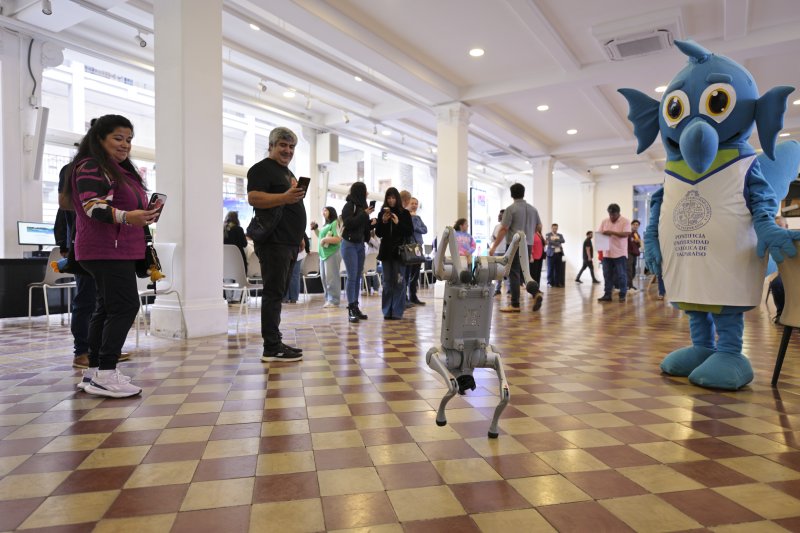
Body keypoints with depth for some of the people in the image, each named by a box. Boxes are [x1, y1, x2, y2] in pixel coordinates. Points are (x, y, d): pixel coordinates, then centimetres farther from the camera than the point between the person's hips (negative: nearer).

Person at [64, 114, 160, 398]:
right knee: (125, 306, -16)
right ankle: (105, 374, -14)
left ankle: (94, 371, 17)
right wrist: (126, 217, -38)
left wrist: (145, 213, 14)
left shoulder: (120, 169, 21)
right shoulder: (91, 167, -9)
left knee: (106, 308, 10)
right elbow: (92, 206, -22)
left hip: (117, 249, 10)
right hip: (107, 250, -10)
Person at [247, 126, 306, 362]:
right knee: (273, 293, -10)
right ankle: (271, 348, -7)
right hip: (274, 242, -9)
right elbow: (253, 198, -18)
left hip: (289, 243, 9)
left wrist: (298, 235, 23)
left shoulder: (287, 172, 25)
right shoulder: (262, 168, -4)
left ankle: (275, 342, 16)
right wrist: (284, 197, -30)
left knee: (278, 293, 10)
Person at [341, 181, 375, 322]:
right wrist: (364, 214, -16)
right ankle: (351, 310, -8)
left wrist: (371, 223, 2)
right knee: (352, 277, -10)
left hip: (360, 245, 7)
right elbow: (348, 223, -20)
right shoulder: (349, 206, -7)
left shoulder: (362, 205, 12)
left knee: (358, 277, 6)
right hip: (349, 244, -7)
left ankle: (356, 307, 11)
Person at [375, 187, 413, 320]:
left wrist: (398, 223, -13)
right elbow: (378, 233, 8)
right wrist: (383, 222, -8)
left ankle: (397, 311, 1)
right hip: (386, 251, 3)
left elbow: (410, 232, -1)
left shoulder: (404, 213, 2)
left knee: (399, 282, -4)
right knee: (387, 282, 6)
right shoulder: (382, 213, 9)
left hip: (399, 251, -3)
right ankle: (387, 311, 12)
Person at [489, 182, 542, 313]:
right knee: (523, 272, 18)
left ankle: (515, 305, 1)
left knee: (514, 274, -1)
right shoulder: (533, 209, 9)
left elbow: (503, 229, -13)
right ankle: (536, 293, 0)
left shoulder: (511, 209, -9)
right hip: (528, 245, 6)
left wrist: (494, 247, -9)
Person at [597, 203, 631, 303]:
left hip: (620, 253, -4)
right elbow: (598, 233, 8)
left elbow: (626, 234, -16)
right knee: (607, 275, 6)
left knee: (621, 275, 1)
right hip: (607, 253, 4)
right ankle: (607, 294, 11)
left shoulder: (625, 221, -4)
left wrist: (612, 232, -24)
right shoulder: (604, 221, 10)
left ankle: (622, 295, 9)